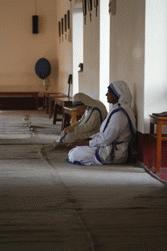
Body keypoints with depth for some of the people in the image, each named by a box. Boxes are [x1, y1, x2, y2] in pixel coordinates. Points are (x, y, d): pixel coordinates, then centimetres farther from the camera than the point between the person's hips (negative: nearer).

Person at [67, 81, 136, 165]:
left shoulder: (119, 113, -22)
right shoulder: (117, 109, 12)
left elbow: (107, 138, -23)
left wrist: (92, 143, -9)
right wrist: (92, 139, 8)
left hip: (112, 154, -11)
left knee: (73, 154, -12)